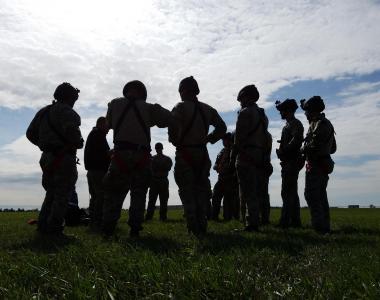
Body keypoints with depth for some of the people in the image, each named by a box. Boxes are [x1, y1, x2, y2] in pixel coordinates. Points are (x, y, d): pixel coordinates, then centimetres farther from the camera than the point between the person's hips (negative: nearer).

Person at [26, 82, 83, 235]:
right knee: (62, 195, -3)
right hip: (64, 158, -8)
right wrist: (79, 142, -8)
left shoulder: (44, 112, 18)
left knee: (51, 193, 18)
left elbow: (30, 133, 19)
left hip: (47, 158, 8)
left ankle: (43, 225, 19)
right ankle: (54, 229, -3)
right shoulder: (66, 111, -9)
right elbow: (71, 130, -26)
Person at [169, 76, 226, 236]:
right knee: (201, 189, 12)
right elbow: (222, 128, 10)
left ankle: (193, 226, -1)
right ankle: (202, 226, 15)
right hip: (202, 154, 5)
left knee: (187, 191, 2)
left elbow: (172, 130, -20)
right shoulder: (207, 109, 9)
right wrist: (207, 139, 11)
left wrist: (176, 142, -2)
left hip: (184, 154, -5)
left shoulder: (180, 108, -8)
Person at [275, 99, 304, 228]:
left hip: (291, 162, -10)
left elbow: (296, 140, -23)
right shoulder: (288, 125, 22)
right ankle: (295, 221, 18)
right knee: (292, 192, 12)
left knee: (287, 192, -12)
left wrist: (283, 151, -18)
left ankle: (285, 221, -12)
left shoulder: (295, 123, -7)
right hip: (288, 162, 10)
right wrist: (282, 150, 7)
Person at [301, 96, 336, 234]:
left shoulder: (319, 124, -13)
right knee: (321, 196, 13)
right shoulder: (327, 124, 19)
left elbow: (313, 145, -22)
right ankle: (325, 227, 18)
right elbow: (333, 148, 23)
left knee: (311, 195, -8)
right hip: (325, 164, 10)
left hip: (315, 165, -10)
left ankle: (319, 225, -9)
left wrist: (303, 149, -4)